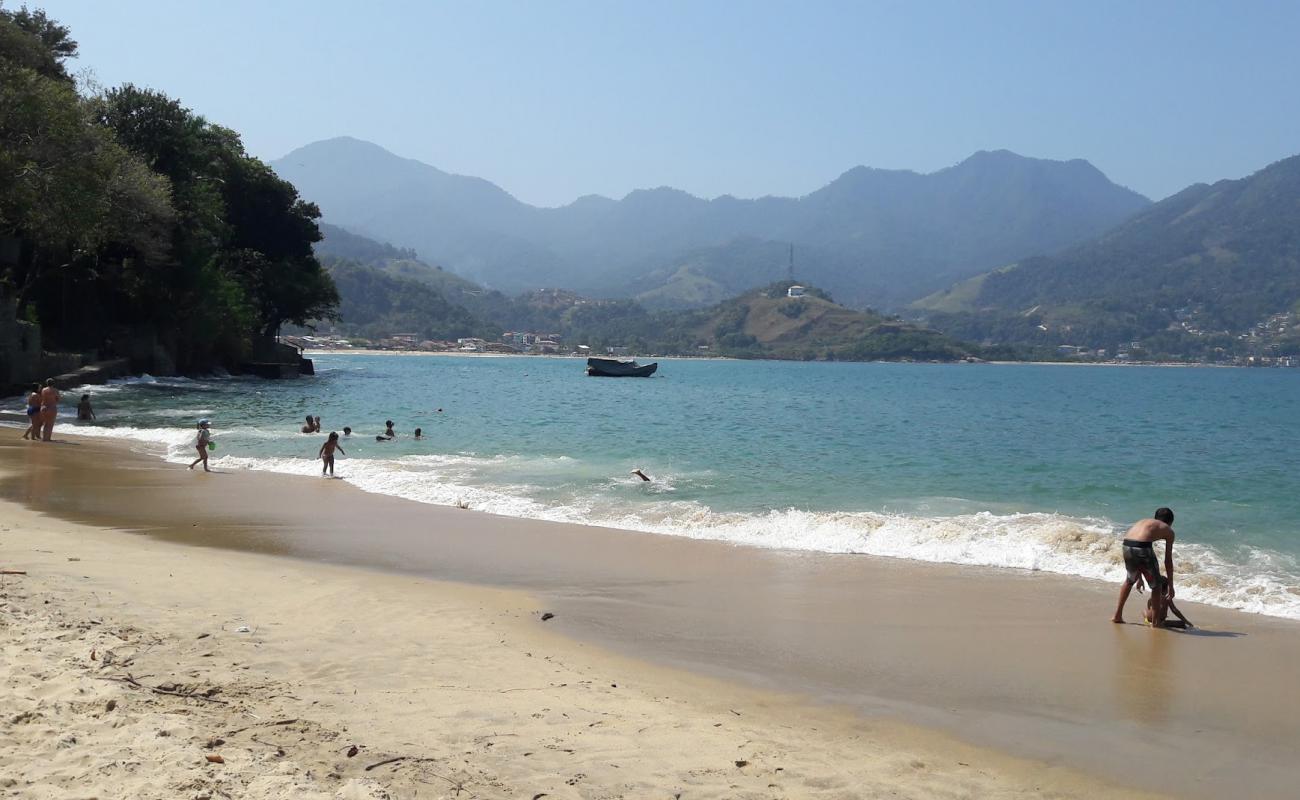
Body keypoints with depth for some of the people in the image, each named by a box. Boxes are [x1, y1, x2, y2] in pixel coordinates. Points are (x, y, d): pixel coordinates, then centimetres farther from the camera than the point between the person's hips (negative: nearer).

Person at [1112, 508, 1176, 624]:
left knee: (1130, 580, 31)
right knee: (1156, 585, 17)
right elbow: (1168, 560, 19)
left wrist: (1140, 577, 46)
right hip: (1142, 548, -5)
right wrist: (1170, 586, 25)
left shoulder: (1143, 522, 35)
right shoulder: (1168, 530, 21)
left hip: (1127, 545, 5)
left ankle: (1117, 615, 35)